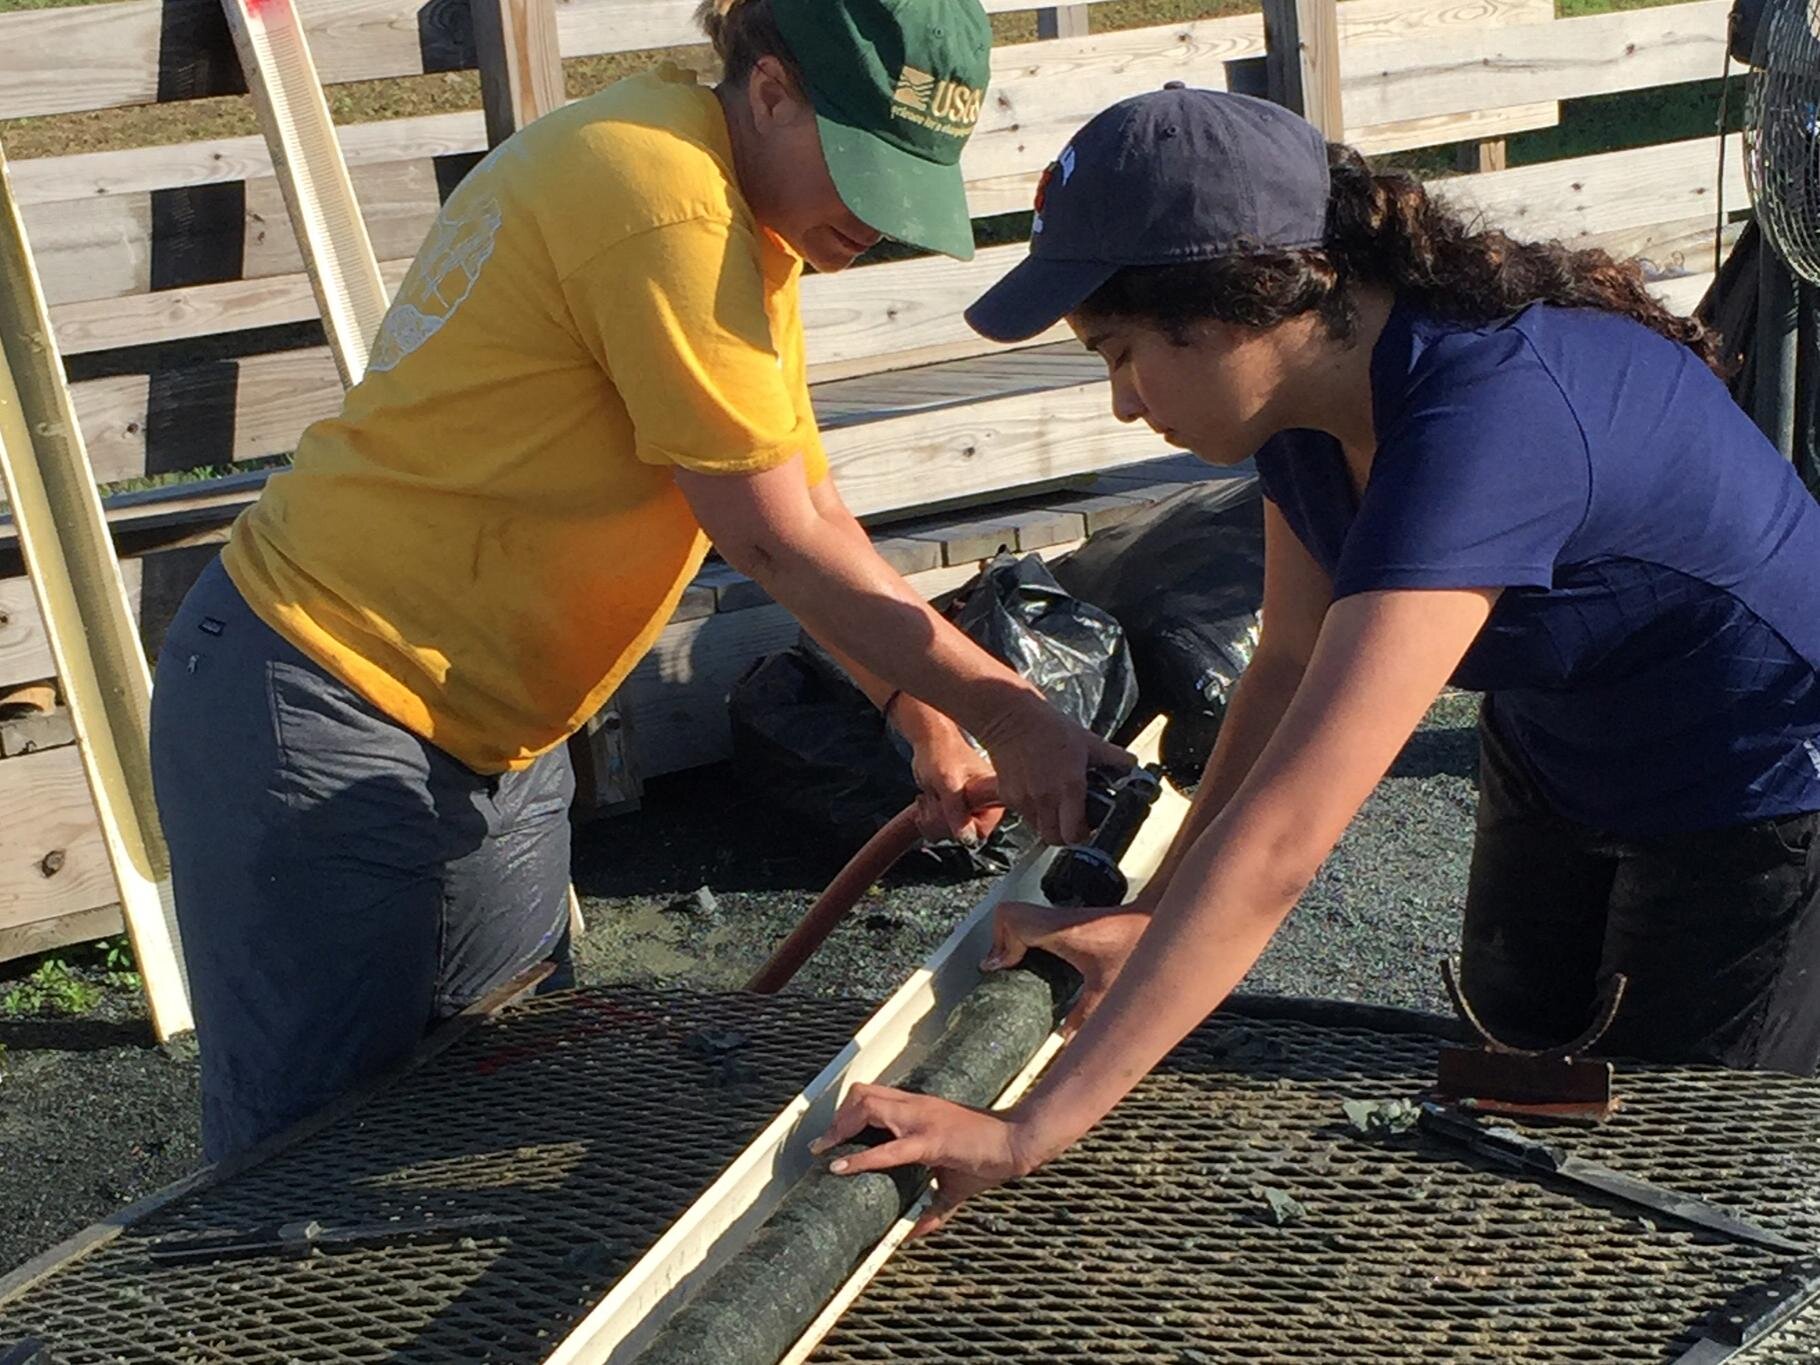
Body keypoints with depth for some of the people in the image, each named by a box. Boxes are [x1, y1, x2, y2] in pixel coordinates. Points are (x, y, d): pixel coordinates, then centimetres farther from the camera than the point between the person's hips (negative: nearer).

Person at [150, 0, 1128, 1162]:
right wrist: (1002, 709, -13)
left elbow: (814, 512, 10)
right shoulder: (670, 204, -22)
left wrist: (928, 719, 3)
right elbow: (777, 542, -19)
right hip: (320, 721, -10)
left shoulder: (746, 210, 9)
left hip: (487, 742, 10)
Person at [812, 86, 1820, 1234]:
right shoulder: (1317, 387, -14)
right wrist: (1149, 919, -13)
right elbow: (1295, 667, -4)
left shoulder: (1486, 419, -41)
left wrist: (1028, 1131, -45)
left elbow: (1280, 837, -46)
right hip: (1555, 757, 8)